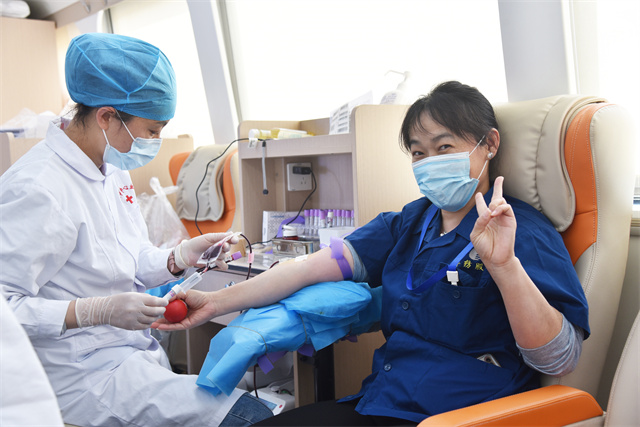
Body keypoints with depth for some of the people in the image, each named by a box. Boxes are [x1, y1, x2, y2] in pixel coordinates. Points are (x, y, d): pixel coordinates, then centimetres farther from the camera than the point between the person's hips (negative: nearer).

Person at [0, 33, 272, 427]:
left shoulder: (112, 169, 8)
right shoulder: (38, 190, -21)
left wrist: (181, 257, -3)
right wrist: (100, 311, -27)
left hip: (137, 353, 9)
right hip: (86, 373, -9)